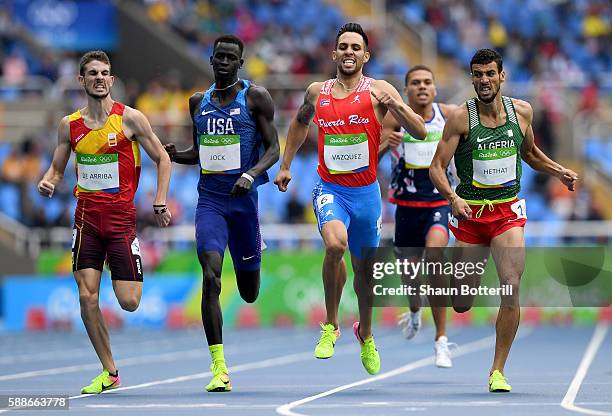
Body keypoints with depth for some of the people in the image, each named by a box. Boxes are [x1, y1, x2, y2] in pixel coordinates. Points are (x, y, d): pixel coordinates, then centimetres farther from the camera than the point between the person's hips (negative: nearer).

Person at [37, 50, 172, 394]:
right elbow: (57, 169, 15)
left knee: (129, 302, -7)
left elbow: (163, 159, 3)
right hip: (87, 217, 3)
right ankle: (109, 372, 6)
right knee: (87, 297, -6)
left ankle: (135, 280, 32)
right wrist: (48, 182, -8)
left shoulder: (130, 118, -4)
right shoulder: (70, 124, 6)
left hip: (122, 217, -3)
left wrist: (160, 203, -6)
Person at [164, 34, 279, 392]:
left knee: (250, 293, 10)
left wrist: (251, 174, -22)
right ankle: (218, 366, -19)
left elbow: (273, 148, -4)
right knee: (211, 277, -19)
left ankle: (253, 257, 51)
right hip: (209, 199, 2)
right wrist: (175, 156, 1)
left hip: (243, 198, -2)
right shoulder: (199, 102, 11)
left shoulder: (255, 97, -1)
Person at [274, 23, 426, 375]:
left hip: (366, 191, 0)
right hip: (330, 188, 0)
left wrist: (395, 105, -29)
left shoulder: (378, 90, -5)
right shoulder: (317, 92, 4)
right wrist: (286, 166, 23)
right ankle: (331, 325, -12)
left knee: (364, 267, 14)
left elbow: (420, 132, -13)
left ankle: (366, 334, 42)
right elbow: (300, 122, 27)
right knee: (335, 243, -30)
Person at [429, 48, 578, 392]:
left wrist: (561, 172, 7)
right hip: (470, 211, -2)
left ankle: (498, 371, -4)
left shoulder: (522, 111, 3)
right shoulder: (461, 118, -8)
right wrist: (453, 198, -27)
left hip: (508, 211, 2)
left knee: (511, 288, -17)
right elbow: (437, 167, -9)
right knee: (462, 305, 3)